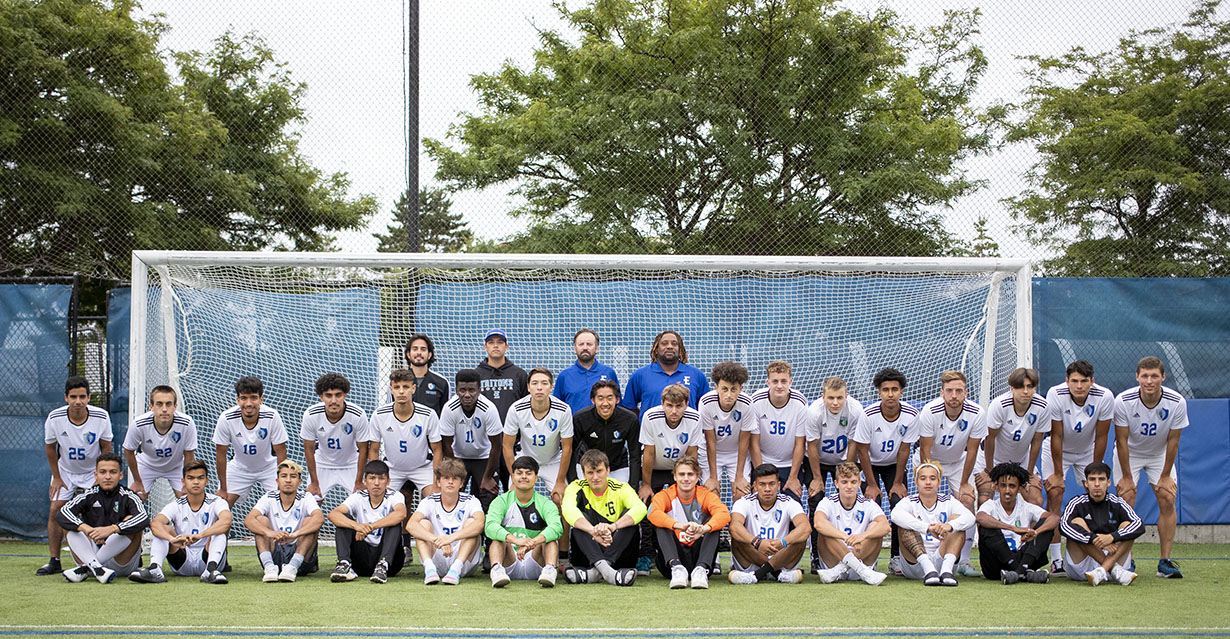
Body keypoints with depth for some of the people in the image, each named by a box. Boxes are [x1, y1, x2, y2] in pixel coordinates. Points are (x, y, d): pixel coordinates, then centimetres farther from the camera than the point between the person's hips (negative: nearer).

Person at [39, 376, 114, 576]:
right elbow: (50, 448, -3)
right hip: (65, 471, 1)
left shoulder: (101, 417, -22)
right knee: (55, 511, -8)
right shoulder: (54, 418, -20)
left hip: (92, 472, -1)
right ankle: (54, 561, 0)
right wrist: (57, 477, -1)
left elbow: (106, 447, -5)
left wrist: (100, 472, -13)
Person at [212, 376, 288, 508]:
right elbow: (221, 454, -15)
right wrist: (223, 489, -10)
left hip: (268, 467, -1)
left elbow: (280, 452, -17)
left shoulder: (272, 417, -29)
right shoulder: (226, 419, -27)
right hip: (239, 468, 1)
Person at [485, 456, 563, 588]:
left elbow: (557, 527, -20)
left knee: (548, 536, -22)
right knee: (499, 537, -23)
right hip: (509, 565, 0)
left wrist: (532, 543, -41)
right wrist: (515, 540, -40)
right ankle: (496, 569, -47)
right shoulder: (502, 501, 3)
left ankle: (550, 570, -45)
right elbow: (490, 525, -19)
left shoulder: (545, 504, 2)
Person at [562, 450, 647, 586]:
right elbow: (568, 509, -23)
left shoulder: (621, 489, -1)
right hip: (588, 556, 0)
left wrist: (613, 526, -42)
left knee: (629, 515, -21)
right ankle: (602, 566, -46)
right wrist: (594, 531, -42)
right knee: (582, 517, -22)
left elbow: (640, 508, -23)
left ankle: (596, 571, -39)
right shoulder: (577, 488, 0)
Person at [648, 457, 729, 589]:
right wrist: (680, 526, -44)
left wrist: (704, 529, -43)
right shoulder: (665, 495, 0)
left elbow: (724, 514, -20)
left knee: (714, 524, -20)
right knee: (659, 524, -22)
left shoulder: (706, 495, 2)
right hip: (674, 557, 0)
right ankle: (676, 568, -42)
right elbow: (653, 513, -24)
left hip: (698, 557, 0)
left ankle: (701, 569, -38)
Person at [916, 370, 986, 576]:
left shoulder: (977, 414, -24)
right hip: (931, 459, -2)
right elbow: (925, 451, -22)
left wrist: (964, 484, -9)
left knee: (967, 501, -13)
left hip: (958, 460, 2)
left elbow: (971, 451, -13)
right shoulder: (930, 411, -29)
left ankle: (963, 561, -6)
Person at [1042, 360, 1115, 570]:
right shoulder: (1055, 395, -28)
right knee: (1054, 493, -16)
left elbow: (1101, 437, -14)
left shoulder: (1104, 397, -24)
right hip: (1057, 450, -2)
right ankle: (1056, 559, -14)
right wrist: (1058, 474, -18)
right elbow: (1056, 436, -21)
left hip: (1088, 451, 2)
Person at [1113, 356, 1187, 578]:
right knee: (1126, 500, -12)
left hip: (1160, 454, 1)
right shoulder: (1123, 401, -27)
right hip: (1129, 453, -1)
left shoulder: (1177, 403, -24)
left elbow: (1172, 440, -13)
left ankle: (1165, 561, -6)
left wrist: (1165, 476, -9)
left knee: (1167, 500, -10)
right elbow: (1122, 440, -18)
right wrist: (1127, 477, -15)